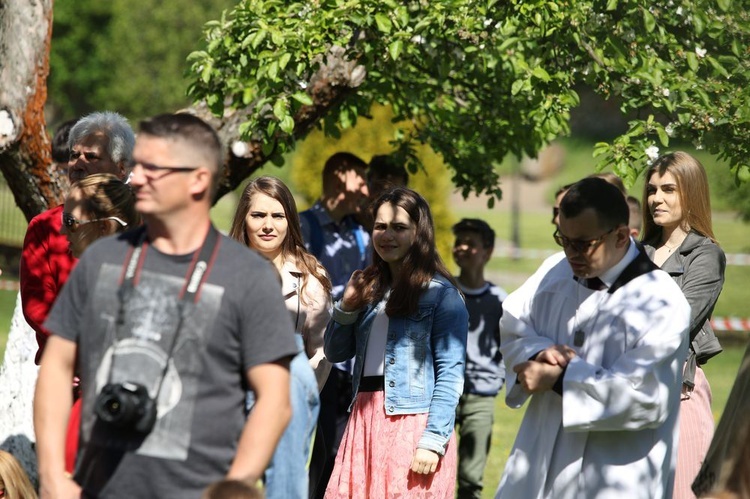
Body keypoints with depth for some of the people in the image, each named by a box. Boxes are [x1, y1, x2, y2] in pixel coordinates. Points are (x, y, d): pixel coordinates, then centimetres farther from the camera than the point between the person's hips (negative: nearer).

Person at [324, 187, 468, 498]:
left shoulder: (441, 294, -5)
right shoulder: (369, 288, 16)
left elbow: (450, 373, -11)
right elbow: (335, 353, 17)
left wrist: (433, 441, -19)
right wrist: (347, 307, 2)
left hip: (413, 423, -6)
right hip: (365, 420, 6)